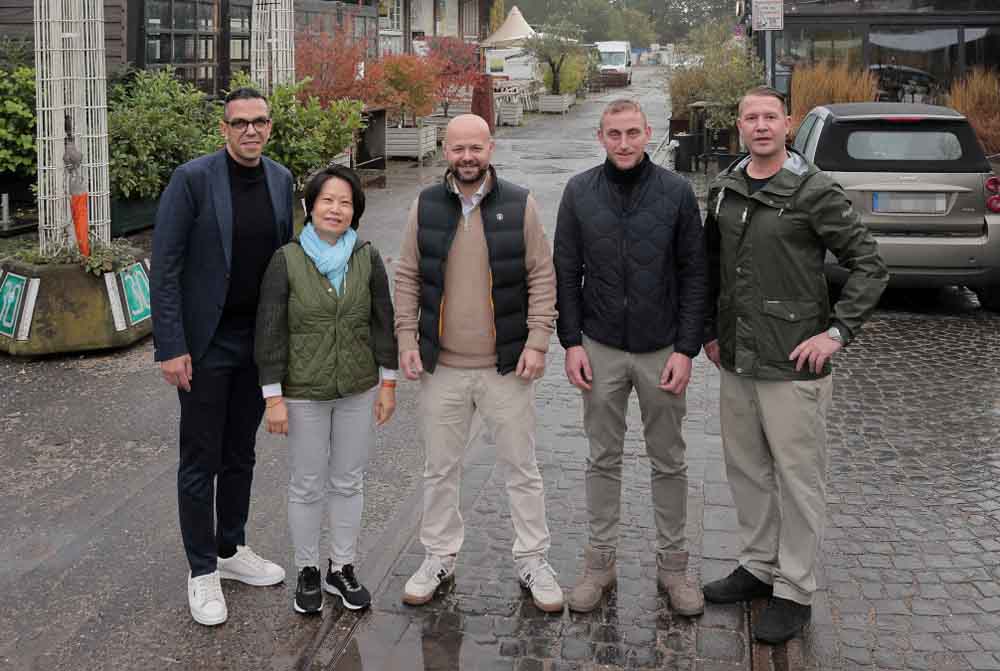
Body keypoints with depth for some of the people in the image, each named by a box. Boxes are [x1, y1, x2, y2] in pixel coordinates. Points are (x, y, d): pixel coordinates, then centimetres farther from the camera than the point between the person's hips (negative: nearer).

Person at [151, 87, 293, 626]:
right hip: (206, 342, -5)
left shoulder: (281, 179, 3)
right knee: (200, 461, 5)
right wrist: (170, 348, -17)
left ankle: (232, 550, 32)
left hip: (259, 340, 5)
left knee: (240, 454, 17)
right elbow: (164, 267, -14)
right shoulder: (193, 178, -13)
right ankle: (202, 571, 18)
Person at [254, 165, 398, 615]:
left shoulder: (367, 258, -1)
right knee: (307, 486, 7)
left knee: (349, 481, 12)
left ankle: (342, 568, 27)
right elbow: (270, 329, -8)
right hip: (304, 392, -2)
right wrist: (273, 396, -10)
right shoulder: (287, 260, -8)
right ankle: (307, 572, 24)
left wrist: (387, 383, 3)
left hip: (358, 391, 3)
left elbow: (383, 321, 5)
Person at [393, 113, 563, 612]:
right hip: (441, 366, 2)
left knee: (521, 467, 7)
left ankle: (532, 561, 21)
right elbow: (407, 278, 7)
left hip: (507, 366, -2)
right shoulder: (425, 207, 3)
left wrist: (537, 341, -9)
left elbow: (542, 278, -2)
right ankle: (439, 557, 28)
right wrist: (407, 339, -1)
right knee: (439, 469, 12)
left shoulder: (519, 206, -3)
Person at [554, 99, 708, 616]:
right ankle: (600, 561, 23)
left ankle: (672, 563, 23)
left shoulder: (676, 192, -4)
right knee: (604, 459, 11)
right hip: (600, 349, 1)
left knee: (668, 462, 9)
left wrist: (686, 349, -8)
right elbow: (565, 273, 3)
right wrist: (572, 343, -3)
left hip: (661, 349, -1)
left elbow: (694, 276, -3)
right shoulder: (579, 192, 0)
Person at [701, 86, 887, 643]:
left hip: (792, 366, -6)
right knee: (746, 469, 17)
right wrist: (711, 330, 14)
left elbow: (870, 266, -9)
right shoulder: (725, 189, 8)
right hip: (736, 361, 6)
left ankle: (795, 593, 16)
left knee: (799, 479, 3)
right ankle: (760, 566, 34)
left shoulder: (815, 191, -10)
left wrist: (837, 332, -14)